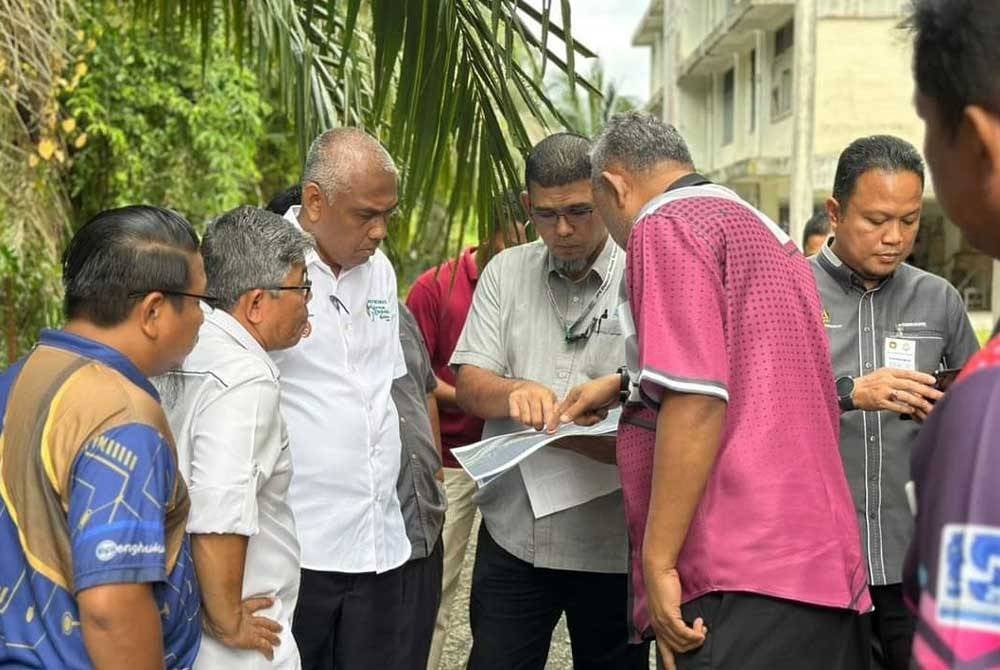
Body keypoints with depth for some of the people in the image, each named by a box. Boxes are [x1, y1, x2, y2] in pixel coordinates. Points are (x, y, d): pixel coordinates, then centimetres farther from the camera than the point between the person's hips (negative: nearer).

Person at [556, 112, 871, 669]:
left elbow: (696, 401, -19)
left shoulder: (667, 226, -7)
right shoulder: (768, 232, 22)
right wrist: (627, 385, 45)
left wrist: (658, 562, -16)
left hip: (739, 581, -9)